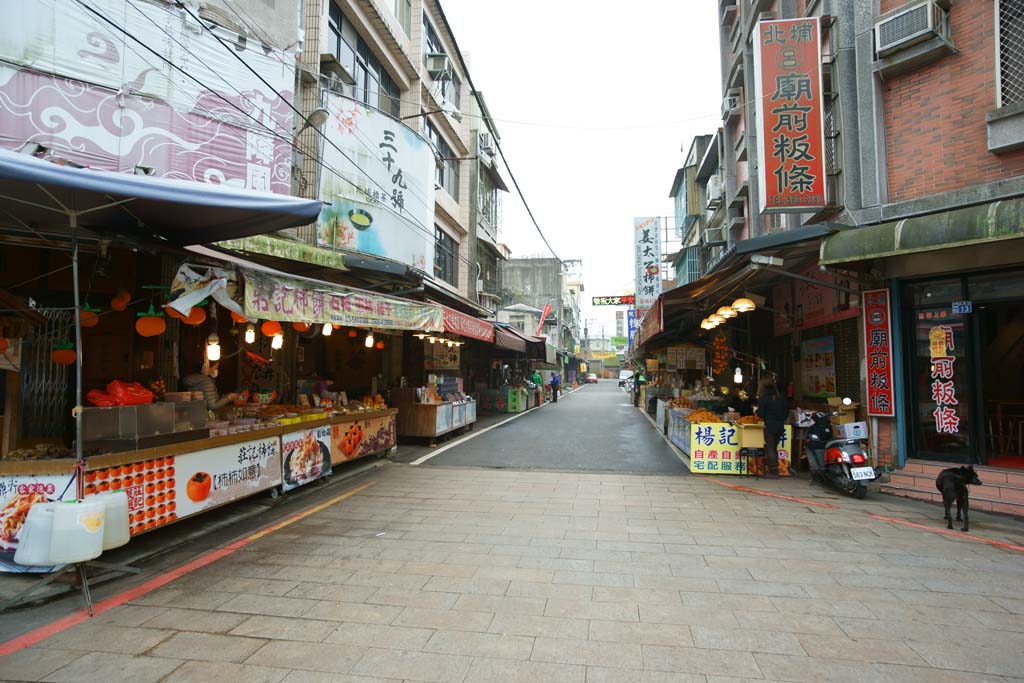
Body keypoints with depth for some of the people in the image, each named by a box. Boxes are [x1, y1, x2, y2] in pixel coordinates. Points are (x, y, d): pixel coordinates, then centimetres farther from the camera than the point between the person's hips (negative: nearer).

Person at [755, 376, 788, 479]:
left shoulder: (763, 398, -11)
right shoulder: (781, 397, 5)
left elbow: (760, 413, -12)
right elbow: (786, 411, 10)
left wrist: (757, 410, 9)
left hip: (770, 427, -5)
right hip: (780, 427, 6)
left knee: (770, 448, 3)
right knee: (774, 448, 16)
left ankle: (773, 472, 3)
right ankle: (775, 471, 18)